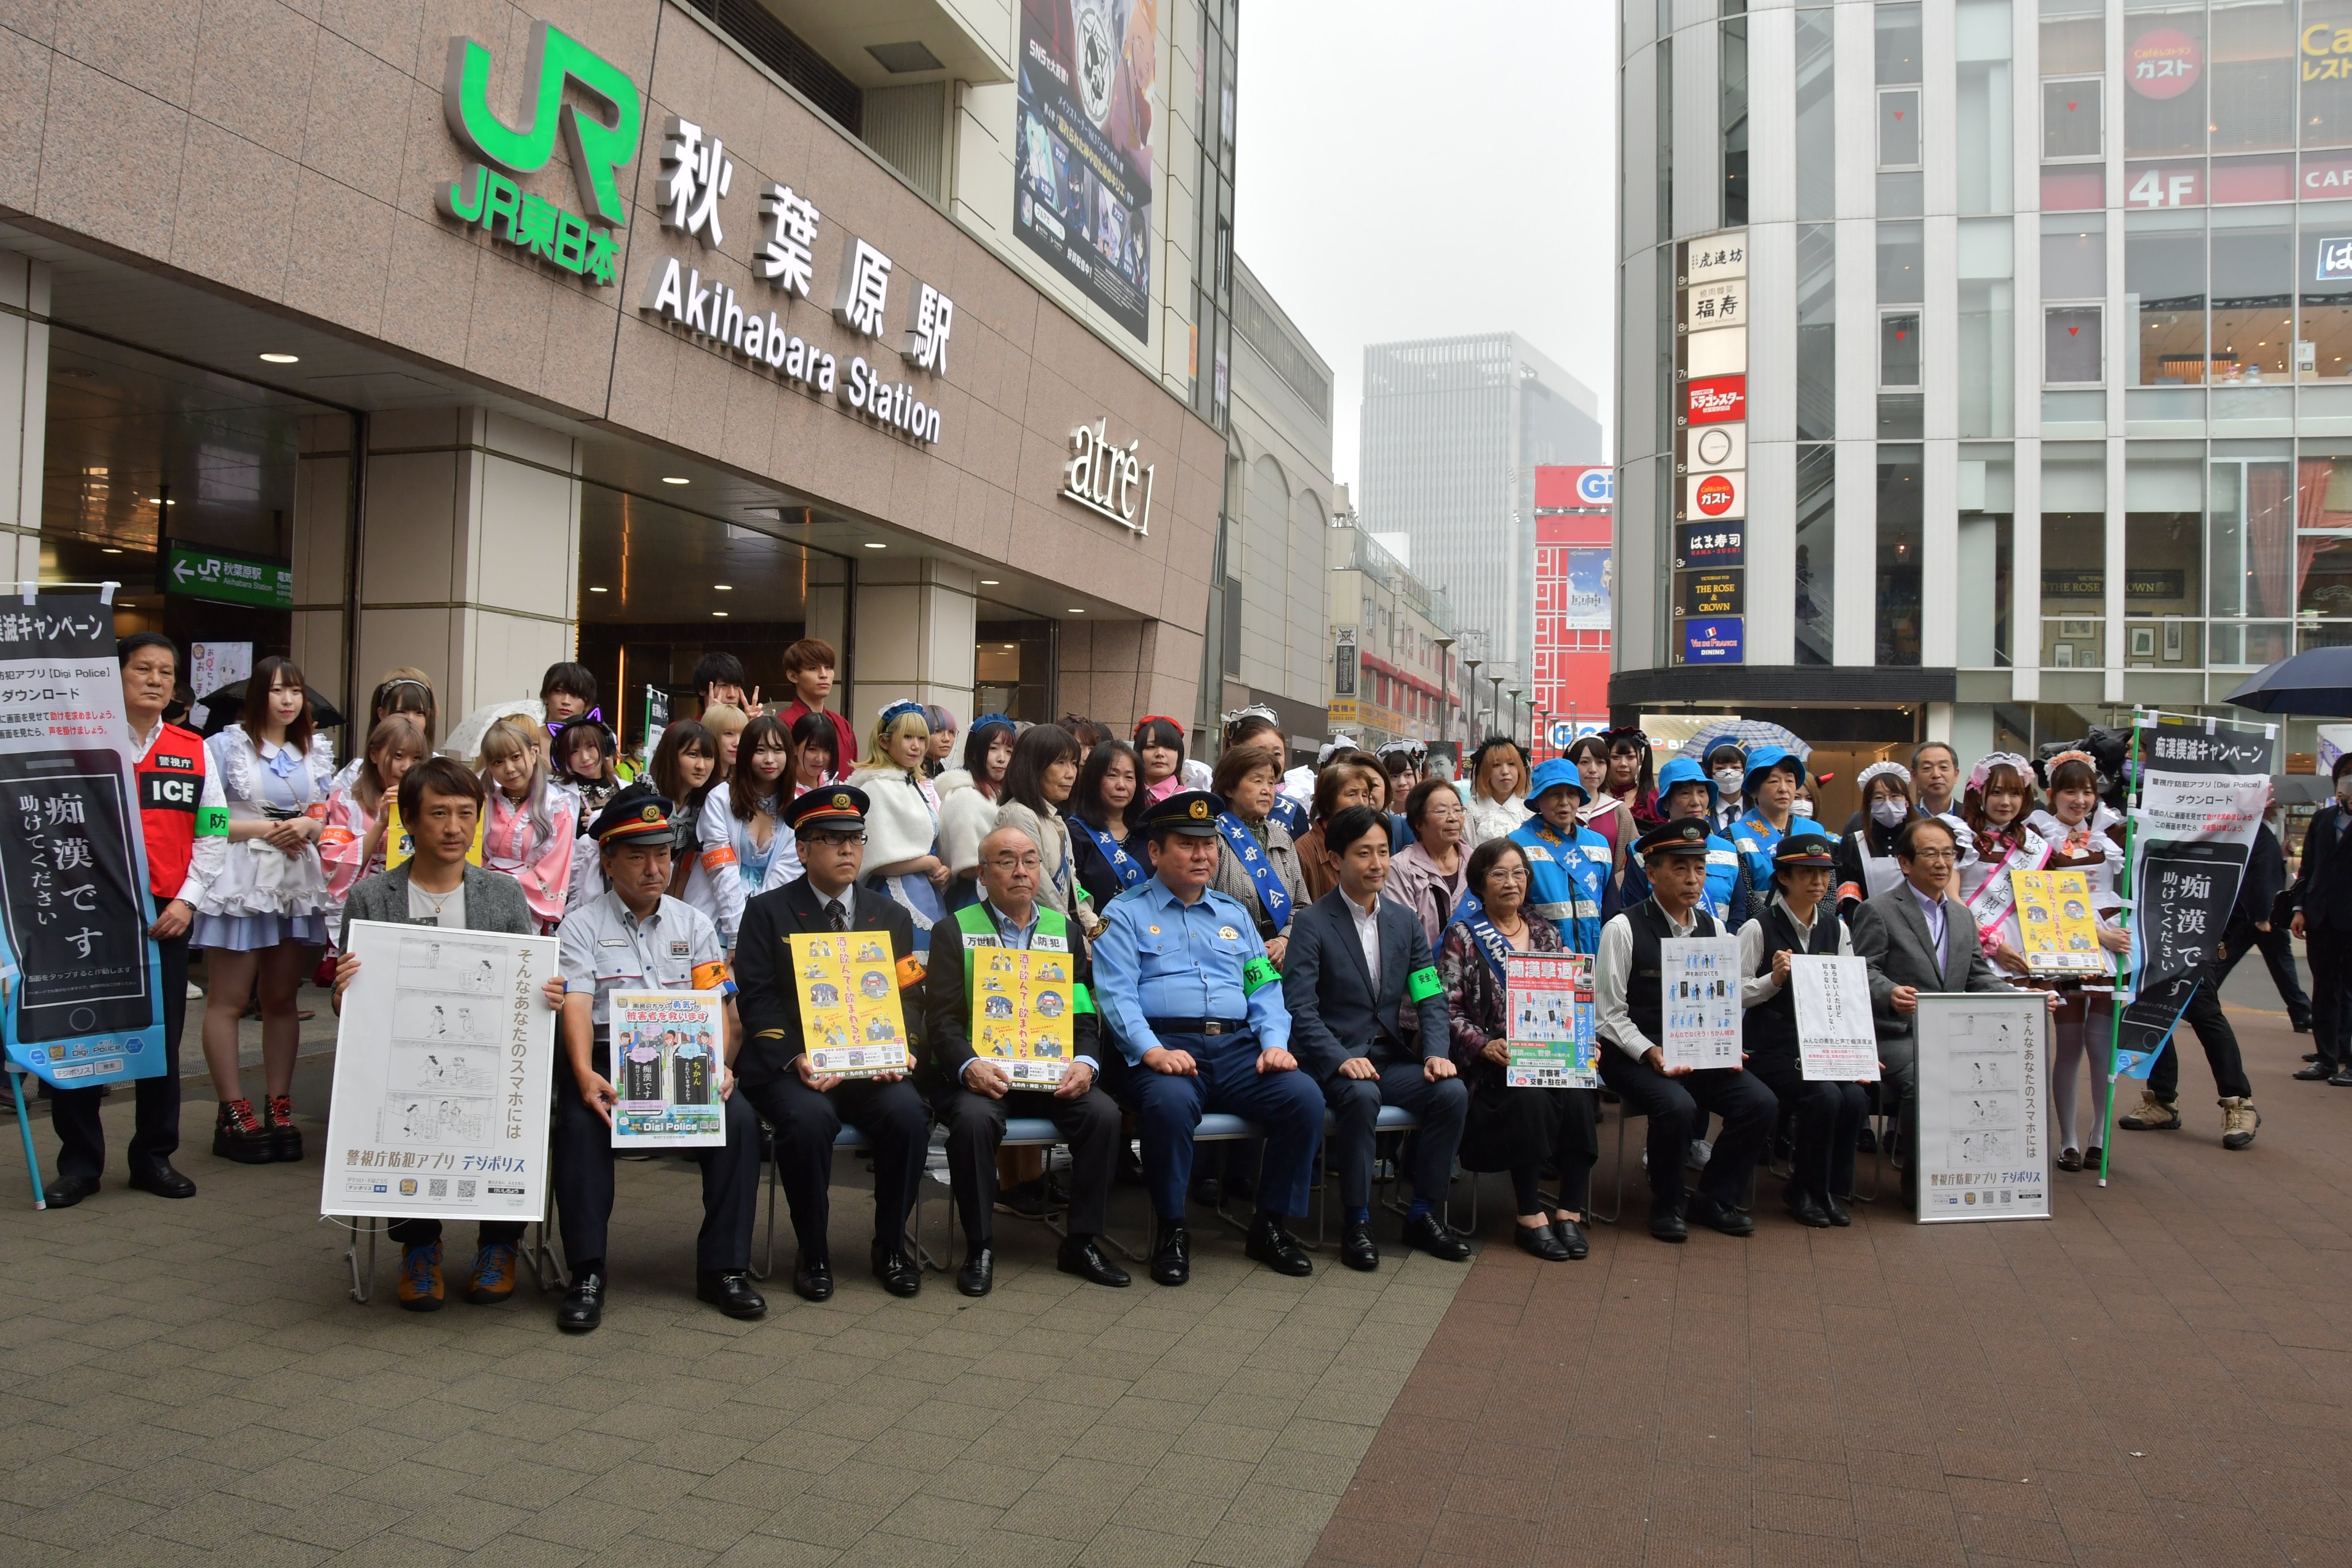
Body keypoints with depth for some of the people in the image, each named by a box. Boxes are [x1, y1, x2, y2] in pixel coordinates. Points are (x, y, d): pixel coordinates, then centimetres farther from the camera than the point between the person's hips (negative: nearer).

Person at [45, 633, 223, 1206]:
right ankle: (80, 1163, 14)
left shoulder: (194, 751, 9)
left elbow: (213, 833, 9)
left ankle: (154, 1157, 19)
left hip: (166, 915, 2)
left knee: (162, 1039, 7)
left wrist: (188, 899, 0)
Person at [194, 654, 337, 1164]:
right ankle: (233, 1112, 6)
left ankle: (280, 1107, 16)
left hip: (300, 885, 4)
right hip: (241, 881, -4)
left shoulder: (317, 750, 13)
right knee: (228, 1001, 0)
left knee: (282, 1000, 10)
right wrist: (264, 828, -13)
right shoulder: (227, 745, -1)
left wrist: (308, 826, -8)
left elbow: (329, 814, 13)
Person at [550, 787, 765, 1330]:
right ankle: (587, 1274, -23)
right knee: (579, 1124, -32)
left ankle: (724, 1268, -16)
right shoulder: (581, 927, 7)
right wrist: (585, 1075, -28)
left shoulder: (695, 926, 16)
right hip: (607, 1058, -2)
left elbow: (719, 1009, 7)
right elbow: (576, 1007, -9)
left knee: (740, 1119, -24)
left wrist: (720, 1065, -14)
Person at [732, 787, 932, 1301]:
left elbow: (908, 997, 9)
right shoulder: (767, 912, 6)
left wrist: (901, 1051, -11)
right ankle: (813, 1253, -10)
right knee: (809, 1119, -33)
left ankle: (891, 1246, -4)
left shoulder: (891, 917, 15)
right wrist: (795, 1059, -18)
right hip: (789, 1066, -2)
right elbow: (758, 1000, -3)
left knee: (908, 1114, -26)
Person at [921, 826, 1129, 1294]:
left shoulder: (1063, 930, 15)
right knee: (974, 1119, -34)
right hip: (980, 1072, -3)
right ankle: (980, 1248, -16)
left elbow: (1085, 1014, 9)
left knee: (1103, 1113, -23)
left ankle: (1083, 1242, -7)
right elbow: (941, 1018, -3)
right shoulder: (955, 931, 5)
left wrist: (1085, 1062, -12)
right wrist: (969, 1066, -23)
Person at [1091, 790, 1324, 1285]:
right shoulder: (1126, 915, 9)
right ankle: (1171, 1230, -14)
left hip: (1237, 1047, 5)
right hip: (1162, 1048, -4)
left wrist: (1275, 1044, -3)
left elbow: (1265, 990, 17)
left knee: (1304, 1096, -21)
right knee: (1170, 1103, -37)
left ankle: (1271, 1225, -4)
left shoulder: (1234, 915, 25)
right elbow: (1117, 994, -5)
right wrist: (1152, 1051, -22)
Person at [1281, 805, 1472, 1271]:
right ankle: (1356, 1222, -20)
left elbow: (1430, 998, 9)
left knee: (1452, 1092, -21)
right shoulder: (1312, 924, -5)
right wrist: (1342, 1059, -27)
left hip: (1392, 1057, 5)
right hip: (1331, 1060, -5)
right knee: (1362, 1095, -36)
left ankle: (1423, 1215, -5)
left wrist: (1436, 1053, -9)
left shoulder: (1404, 921, 13)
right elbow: (1300, 1008, -13)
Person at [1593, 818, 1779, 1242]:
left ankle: (1715, 1199, 6)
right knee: (1677, 1107, -32)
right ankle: (1667, 1207, -5)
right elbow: (1610, 1013, -10)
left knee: (1761, 1103, -16)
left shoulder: (1713, 929, 10)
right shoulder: (1623, 929, -8)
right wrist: (1652, 1053, -21)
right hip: (1635, 1056, -5)